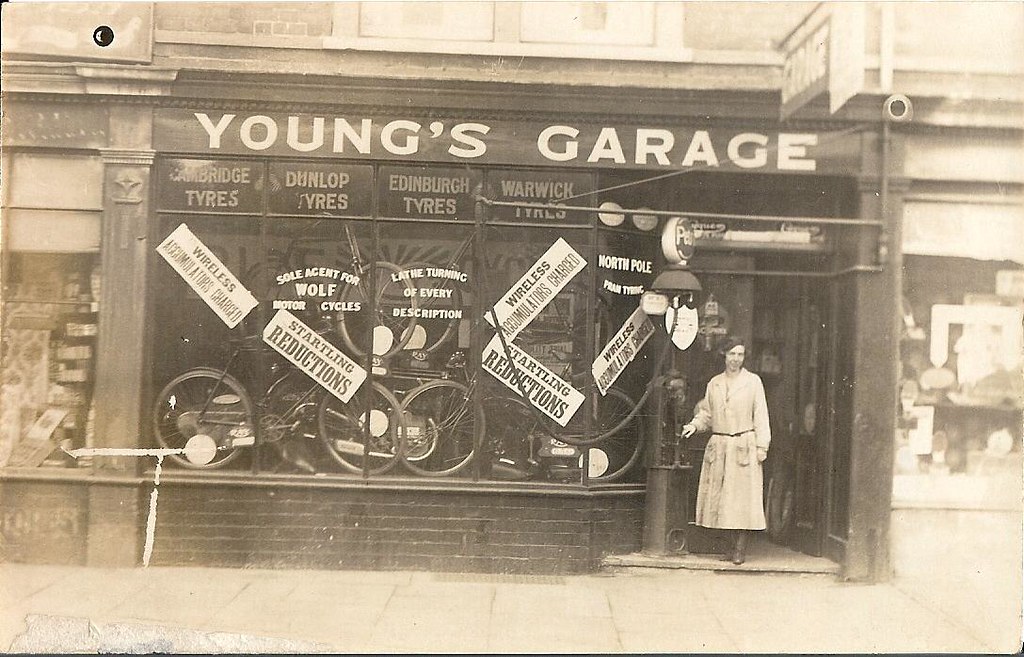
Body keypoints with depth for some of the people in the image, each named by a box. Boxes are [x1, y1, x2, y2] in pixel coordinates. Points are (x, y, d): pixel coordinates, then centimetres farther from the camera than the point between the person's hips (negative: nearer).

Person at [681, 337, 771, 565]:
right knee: (722, 497, 4)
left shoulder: (753, 381, 1)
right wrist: (694, 425, -3)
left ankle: (741, 548, 2)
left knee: (742, 496, -5)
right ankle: (733, 546, 14)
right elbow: (707, 413, 17)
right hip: (719, 447, 4)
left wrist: (762, 446, -5)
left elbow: (760, 416, 0)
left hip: (744, 446, -4)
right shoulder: (714, 383, 11)